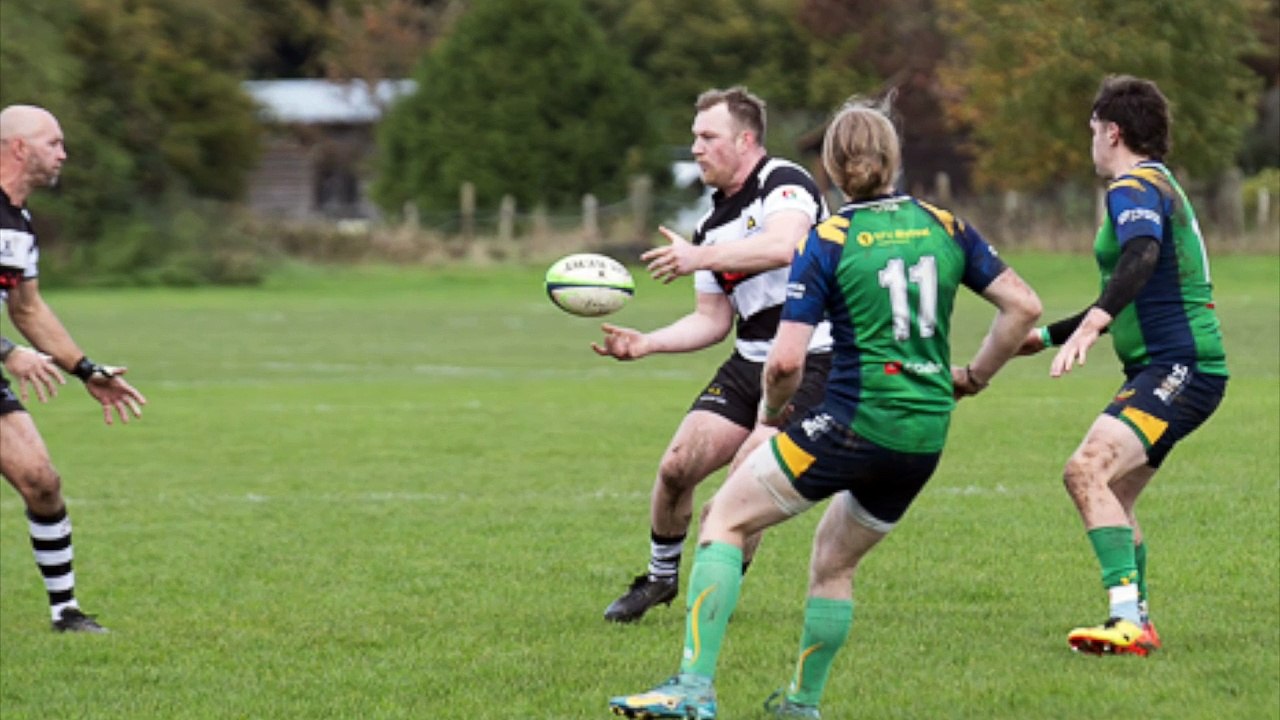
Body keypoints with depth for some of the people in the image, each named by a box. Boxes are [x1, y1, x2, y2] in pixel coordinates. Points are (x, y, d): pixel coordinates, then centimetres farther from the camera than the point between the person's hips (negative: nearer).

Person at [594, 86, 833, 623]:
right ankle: (660, 577, 20)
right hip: (750, 362, 8)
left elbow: (784, 246, -33)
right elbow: (713, 319, 16)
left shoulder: (785, 184, -11)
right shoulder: (712, 224, 14)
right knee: (677, 466, -1)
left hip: (811, 362, -8)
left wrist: (701, 258, -39)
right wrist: (646, 343, 2)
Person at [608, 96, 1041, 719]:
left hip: (855, 422, -5)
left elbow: (785, 359, -12)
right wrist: (973, 377, 18)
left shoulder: (828, 241, -6)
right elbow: (1023, 306, 7)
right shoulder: (945, 227, 6)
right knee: (834, 562, 25)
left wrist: (772, 412, 8)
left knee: (726, 518, 5)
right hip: (926, 435, 5)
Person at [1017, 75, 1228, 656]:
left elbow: (1142, 256, -33)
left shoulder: (1135, 187, -10)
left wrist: (1090, 325, -46)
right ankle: (1136, 622, 24)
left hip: (1179, 369, -11)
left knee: (1087, 471, -24)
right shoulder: (1159, 185, 23)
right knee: (1111, 496, 18)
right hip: (1162, 371, 11)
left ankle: (1128, 621, -32)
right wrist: (1046, 335, 35)